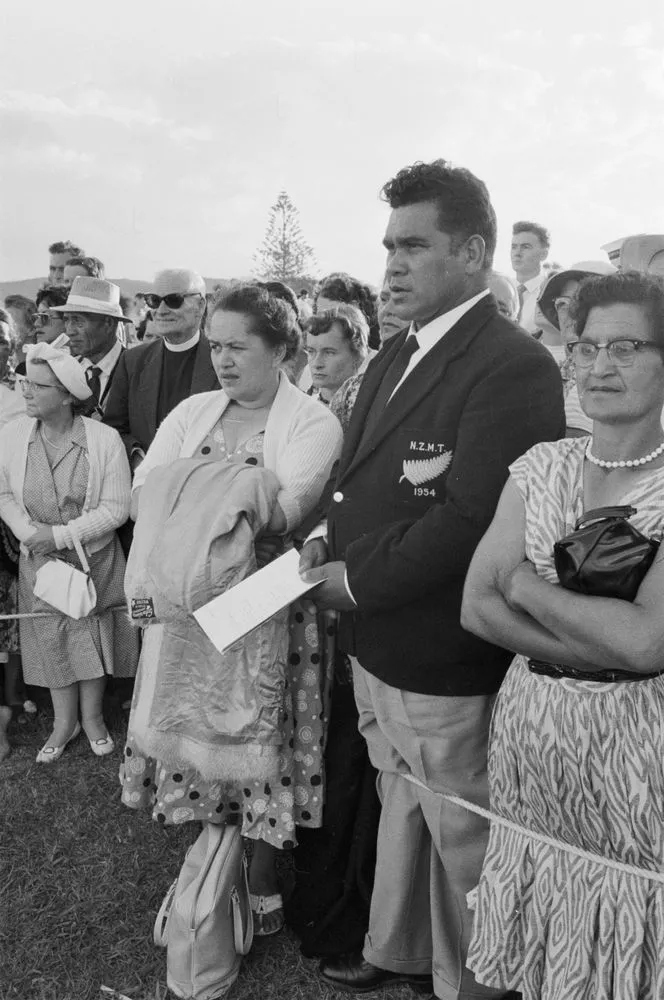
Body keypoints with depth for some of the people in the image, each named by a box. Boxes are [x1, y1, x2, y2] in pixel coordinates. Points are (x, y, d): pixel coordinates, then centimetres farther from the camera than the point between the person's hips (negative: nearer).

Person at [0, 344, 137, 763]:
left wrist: (61, 535, -19)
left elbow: (116, 508, -15)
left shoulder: (105, 439, -16)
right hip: (39, 560, 2)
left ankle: (92, 715, 33)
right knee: (51, 639, 11)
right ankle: (65, 721, 31)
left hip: (96, 559, -2)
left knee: (94, 635, 10)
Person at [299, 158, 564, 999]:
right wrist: (330, 541, -4)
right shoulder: (395, 356, 9)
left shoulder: (514, 367, -21)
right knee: (399, 806, 26)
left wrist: (358, 579, -18)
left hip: (444, 666, -8)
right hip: (374, 645, 9)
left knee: (458, 836, 13)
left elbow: (469, 518, -27)